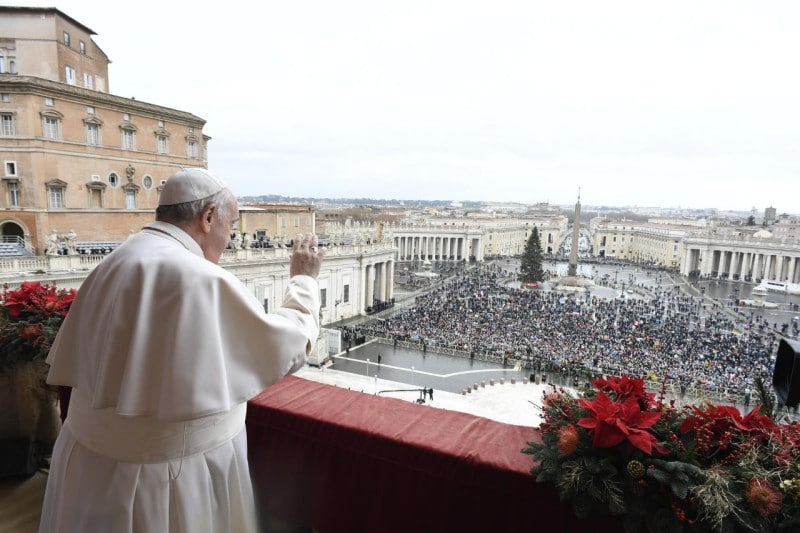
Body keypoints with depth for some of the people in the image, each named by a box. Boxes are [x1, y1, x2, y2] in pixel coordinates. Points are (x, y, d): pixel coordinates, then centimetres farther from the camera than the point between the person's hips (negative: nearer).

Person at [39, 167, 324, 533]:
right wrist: (303, 280, -2)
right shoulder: (204, 280, -24)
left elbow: (75, 363, 7)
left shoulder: (115, 263, -1)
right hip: (169, 473, -7)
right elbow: (289, 347, -15)